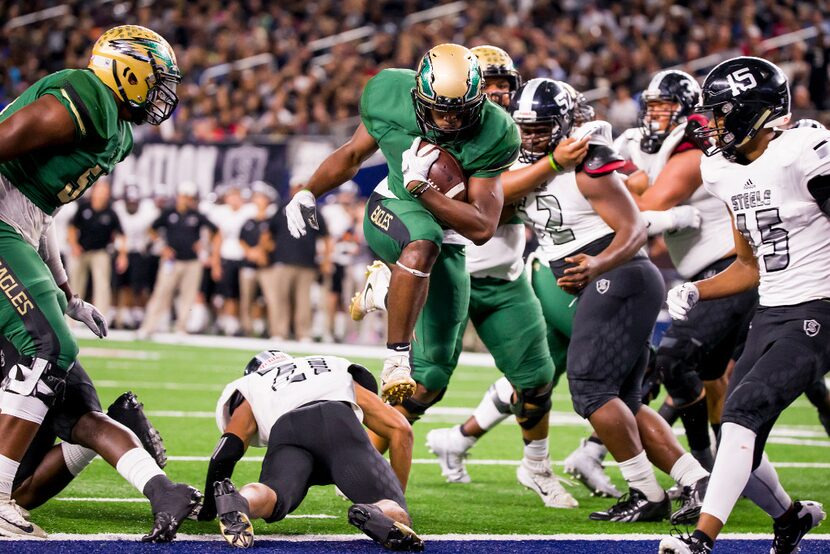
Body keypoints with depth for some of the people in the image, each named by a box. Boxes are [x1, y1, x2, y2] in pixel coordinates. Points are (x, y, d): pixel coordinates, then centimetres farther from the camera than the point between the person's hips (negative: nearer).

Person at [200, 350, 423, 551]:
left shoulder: (251, 393, 38)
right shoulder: (345, 378, 43)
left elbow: (227, 451, 22)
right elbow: (401, 429, 33)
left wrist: (208, 509, 34)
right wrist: (397, 498, 40)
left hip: (285, 430, 1)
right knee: (396, 517, -4)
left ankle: (239, 503, -53)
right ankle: (377, 514, -40)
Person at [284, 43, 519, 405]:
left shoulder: (491, 135, -23)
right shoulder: (390, 97, -17)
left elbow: (483, 228, -22)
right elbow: (353, 154, 5)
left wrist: (420, 187, -31)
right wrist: (309, 193, -7)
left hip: (449, 243, 1)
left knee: (431, 378, -1)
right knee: (422, 244, -41)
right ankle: (396, 358, -35)